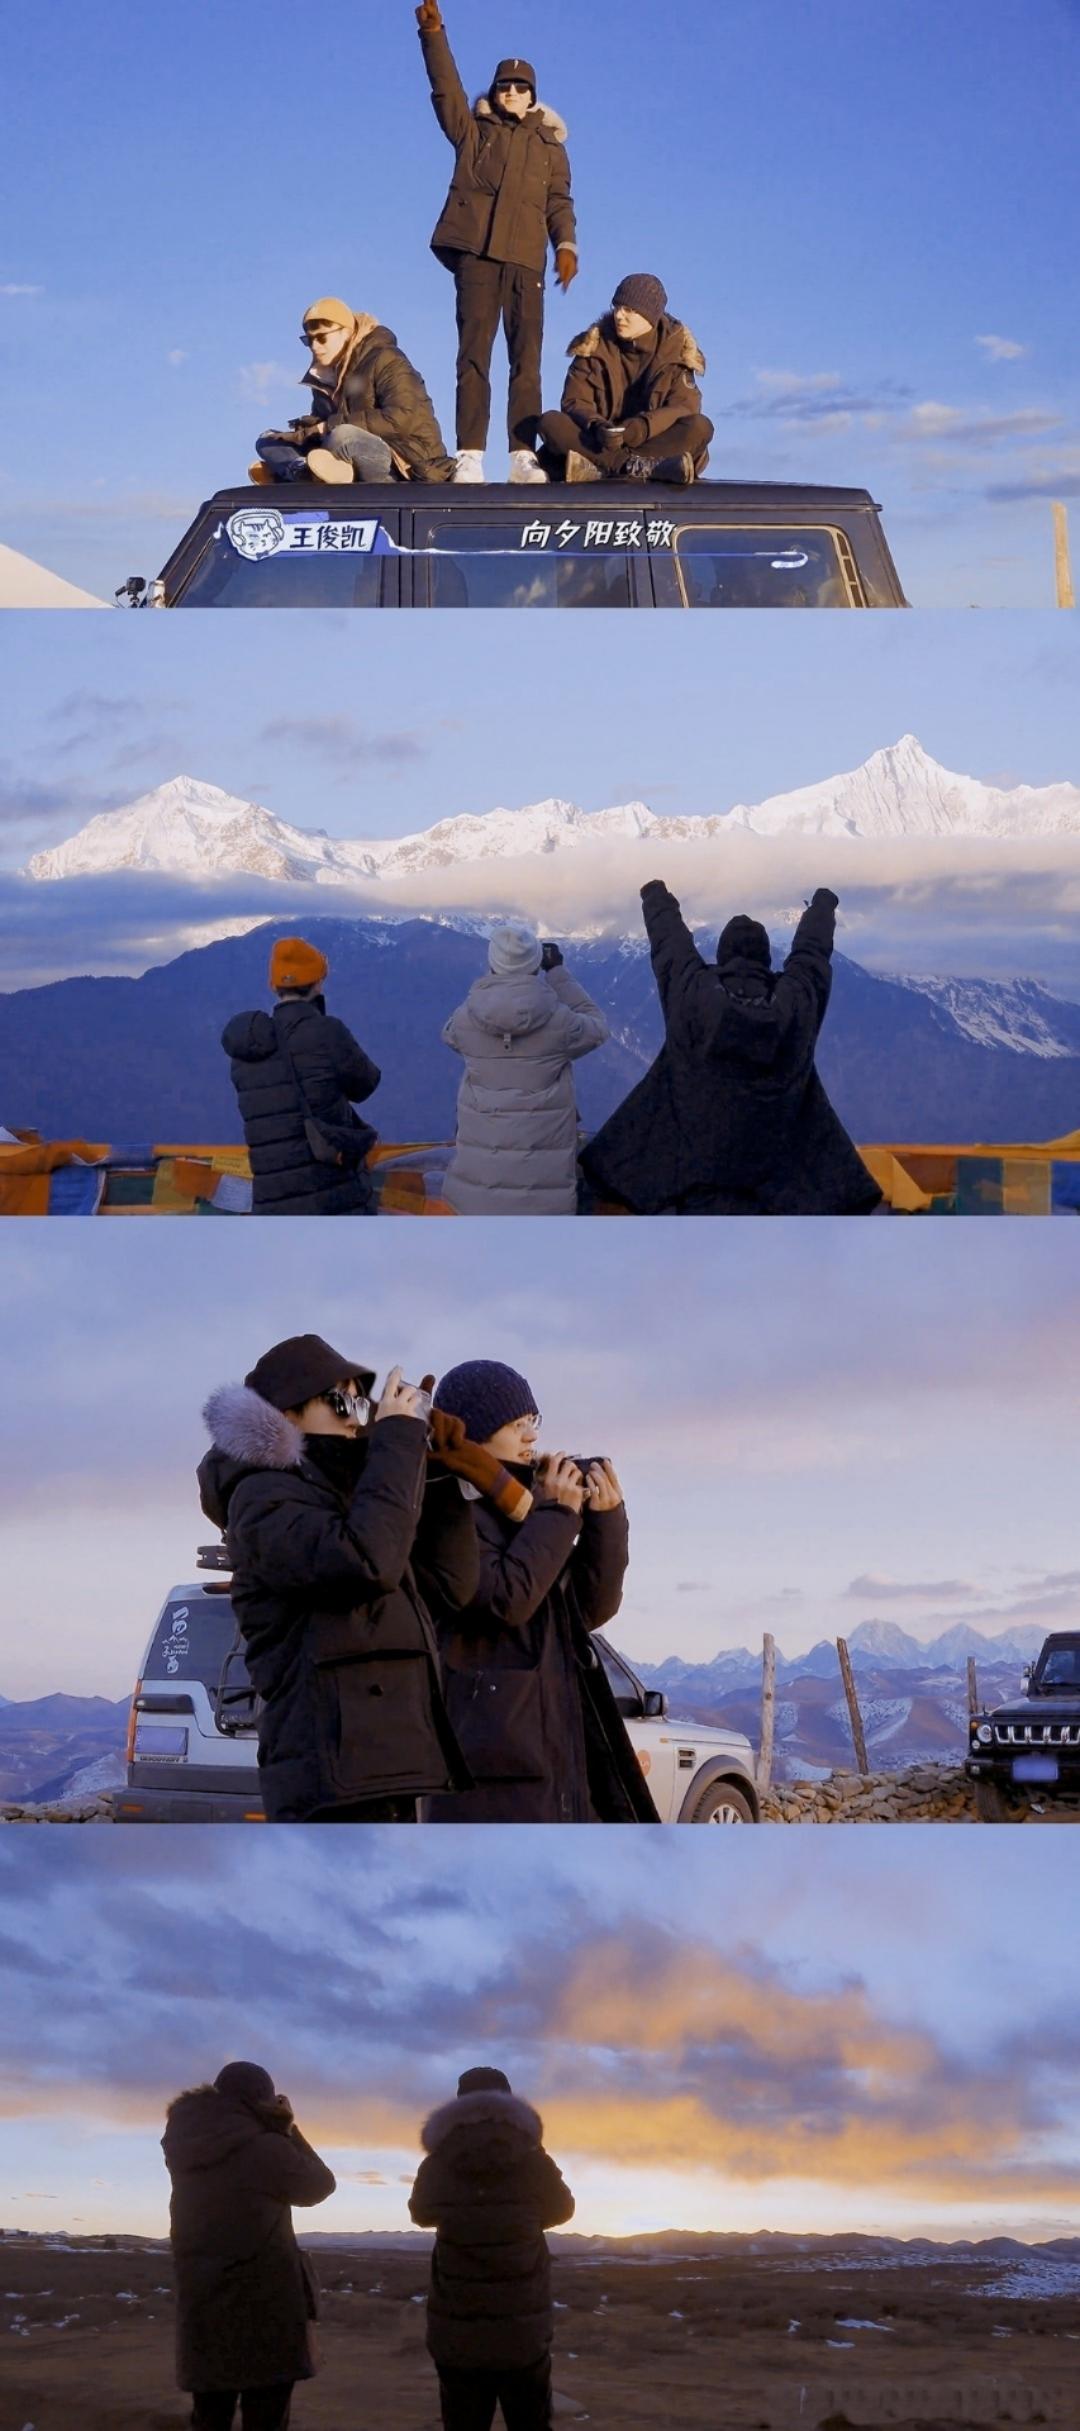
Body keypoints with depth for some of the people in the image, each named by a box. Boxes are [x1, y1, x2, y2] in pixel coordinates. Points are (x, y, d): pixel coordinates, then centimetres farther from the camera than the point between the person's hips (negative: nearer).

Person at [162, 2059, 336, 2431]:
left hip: (203, 2307, 6)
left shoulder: (185, 2149, 2)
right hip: (266, 2307, -6)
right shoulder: (266, 2149, -15)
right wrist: (288, 2130, 10)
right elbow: (320, 2185, 3)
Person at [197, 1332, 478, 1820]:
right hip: (330, 1770, -10)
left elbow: (451, 1583, 17)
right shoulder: (263, 1500, -6)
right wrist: (398, 1441, -13)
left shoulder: (343, 1494, 22)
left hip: (384, 1764, 10)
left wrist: (433, 1468, 11)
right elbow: (365, 1561, -24)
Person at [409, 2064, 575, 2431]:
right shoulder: (533, 2164, -5)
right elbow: (561, 2210, 14)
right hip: (523, 2332, 0)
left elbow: (421, 2214, 17)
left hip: (456, 2335, 0)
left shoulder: (437, 2168, -4)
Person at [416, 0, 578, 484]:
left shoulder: (550, 148, 20)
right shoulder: (473, 132, 16)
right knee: (473, 354, -7)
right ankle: (470, 454, -14)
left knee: (526, 358, -5)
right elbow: (446, 88, 4)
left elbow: (559, 203, 12)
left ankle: (523, 454, -8)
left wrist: (566, 245, -5)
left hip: (526, 260, 1)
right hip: (476, 252, -1)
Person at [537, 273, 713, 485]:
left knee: (700, 427, -30)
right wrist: (596, 426, -28)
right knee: (550, 423, -26)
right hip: (602, 443, 1)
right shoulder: (594, 346, 5)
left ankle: (599, 469, -42)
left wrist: (641, 428, -30)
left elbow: (684, 406, -10)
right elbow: (575, 401, -3)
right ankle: (646, 467, -41)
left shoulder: (677, 349, 2)